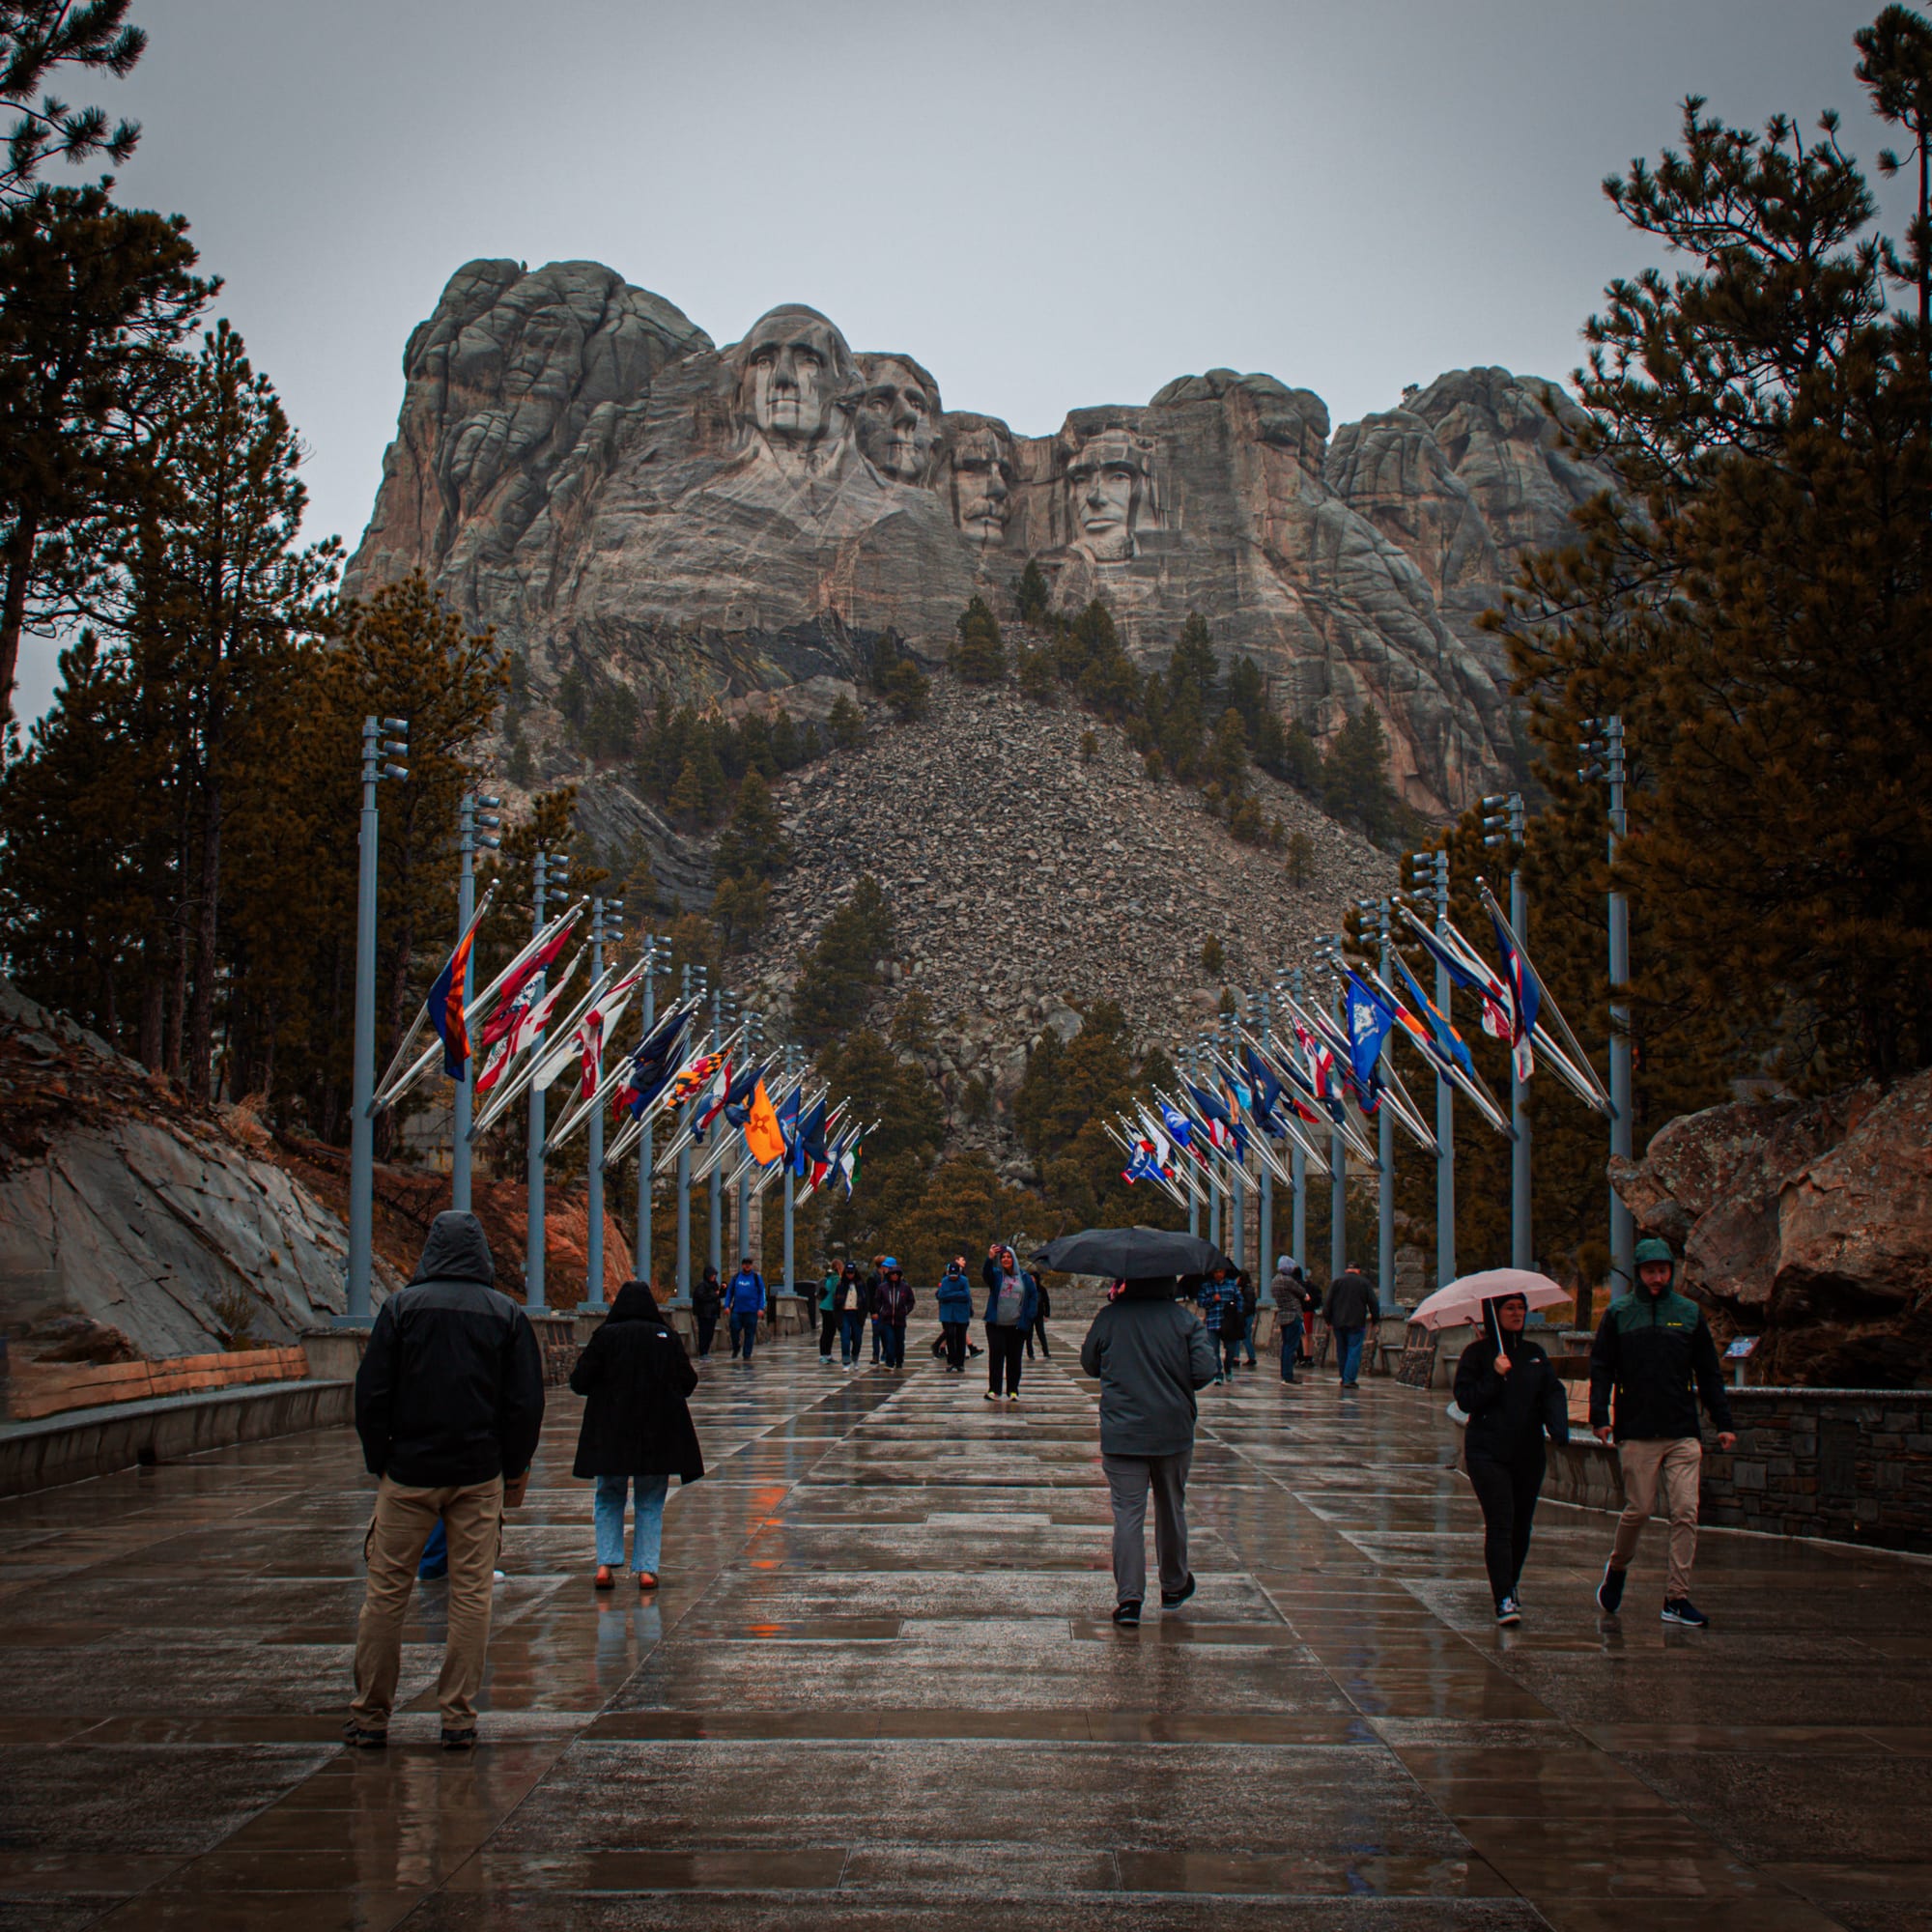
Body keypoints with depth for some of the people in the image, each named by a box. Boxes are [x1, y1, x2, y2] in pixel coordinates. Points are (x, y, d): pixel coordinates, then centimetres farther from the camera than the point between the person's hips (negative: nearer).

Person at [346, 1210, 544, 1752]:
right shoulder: (507, 1315, 1)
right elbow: (526, 1402, 0)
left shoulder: (401, 1306, -3)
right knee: (472, 1595, 5)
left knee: (386, 1592, 6)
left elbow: (371, 1393, -3)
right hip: (480, 1476, 1)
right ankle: (459, 1719, 5)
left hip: (408, 1473, -1)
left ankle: (369, 1717, 10)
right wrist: (515, 1468, 10)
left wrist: (379, 1462, 6)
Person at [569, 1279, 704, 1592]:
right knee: (651, 1503, 10)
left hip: (610, 1431, -1)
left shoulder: (605, 1335, -5)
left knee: (608, 1499, 13)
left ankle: (606, 1563, -1)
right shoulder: (665, 1337, -1)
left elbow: (579, 1382, -6)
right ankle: (646, 1568, 2)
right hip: (657, 1433, 1)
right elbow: (688, 1382, 4)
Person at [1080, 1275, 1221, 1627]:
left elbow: (1090, 1364, 8)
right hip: (1174, 1432, 1)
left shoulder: (1109, 1317, -5)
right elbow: (1206, 1371, -12)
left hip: (1121, 1434, -1)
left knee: (1128, 1515, -2)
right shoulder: (1184, 1320, -5)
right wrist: (1179, 1381, 8)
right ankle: (1174, 1586, 33)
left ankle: (1129, 1598, -11)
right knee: (1171, 1510, 18)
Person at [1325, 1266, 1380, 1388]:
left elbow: (1328, 1302, 2)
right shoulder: (1364, 1282, 2)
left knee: (1341, 1351, 13)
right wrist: (1376, 1321, 8)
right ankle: (1349, 1379, -12)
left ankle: (1344, 1378, 19)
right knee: (1354, 1351, -3)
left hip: (1339, 1323, 3)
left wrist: (1328, 1320, 7)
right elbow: (1373, 1303, 2)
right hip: (1356, 1323, -2)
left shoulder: (1336, 1281, 5)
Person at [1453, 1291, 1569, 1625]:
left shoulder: (1535, 1354, 13)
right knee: (1500, 1524, -12)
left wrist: (1559, 1428, -12)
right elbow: (1465, 1400, -6)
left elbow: (1553, 1393, 6)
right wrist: (1495, 1376, -18)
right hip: (1488, 1452, -4)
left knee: (1522, 1525, 9)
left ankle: (1510, 1584, 30)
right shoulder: (1477, 1353, -1)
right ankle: (1504, 1599, -14)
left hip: (1528, 1452, 4)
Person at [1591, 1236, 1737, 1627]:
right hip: (1636, 1431, -2)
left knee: (1685, 1513, -5)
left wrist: (1723, 1422, 8)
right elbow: (1600, 1368, 5)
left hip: (1683, 1433, 2)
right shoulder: (1619, 1313, 5)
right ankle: (1616, 1568, 25)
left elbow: (1709, 1372, 14)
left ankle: (1677, 1597, -1)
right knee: (1638, 1510, -2)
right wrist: (1600, 1415, -7)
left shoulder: (1689, 1313, 11)